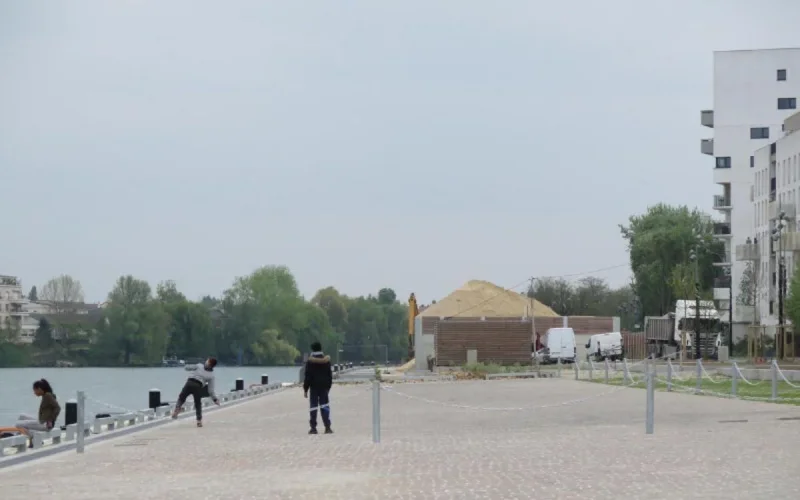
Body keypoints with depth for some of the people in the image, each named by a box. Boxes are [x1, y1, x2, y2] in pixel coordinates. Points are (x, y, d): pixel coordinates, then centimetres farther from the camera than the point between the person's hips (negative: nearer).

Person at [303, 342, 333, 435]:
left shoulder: (310, 362, -6)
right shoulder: (326, 361, 4)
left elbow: (307, 376, -6)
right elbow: (330, 375, 8)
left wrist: (305, 389, -2)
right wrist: (328, 386, 16)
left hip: (314, 387, -2)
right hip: (324, 387, 2)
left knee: (313, 407, 1)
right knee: (324, 406, 4)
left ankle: (313, 428, 0)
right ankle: (327, 427, -2)